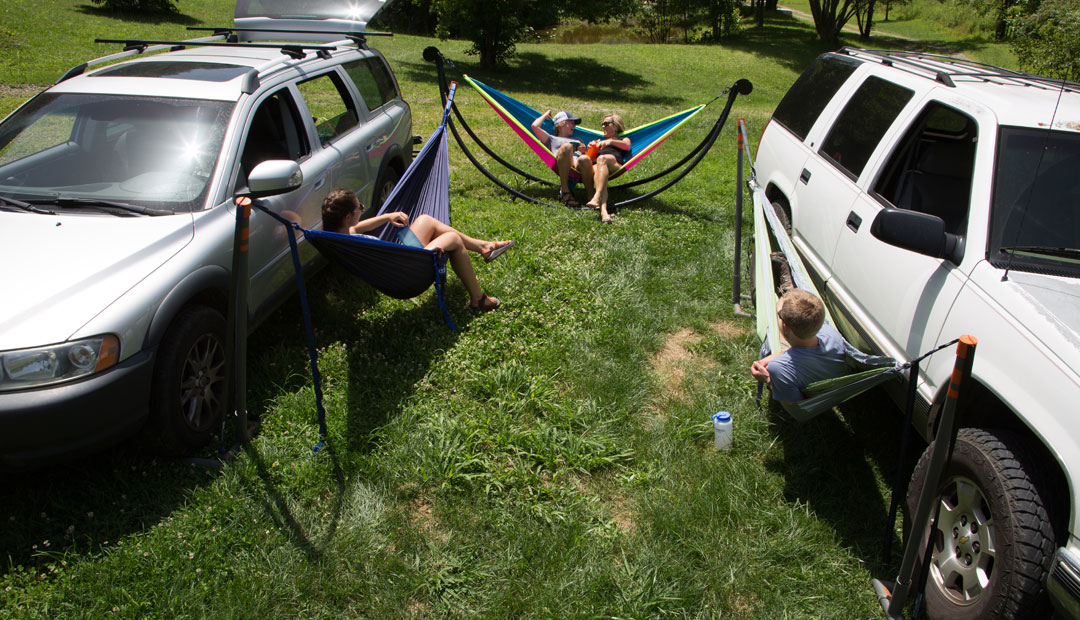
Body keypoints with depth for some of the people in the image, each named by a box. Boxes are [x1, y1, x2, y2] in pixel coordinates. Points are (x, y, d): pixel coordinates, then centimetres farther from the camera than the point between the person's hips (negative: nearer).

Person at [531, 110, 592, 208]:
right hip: (562, 165, -2)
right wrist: (545, 115, 35)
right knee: (567, 146, -37)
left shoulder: (577, 140, 45)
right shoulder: (551, 139, 32)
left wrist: (583, 151, 12)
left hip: (579, 166, 2)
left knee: (584, 160, -36)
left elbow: (586, 156, 34)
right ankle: (564, 191, -32)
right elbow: (535, 126, 18)